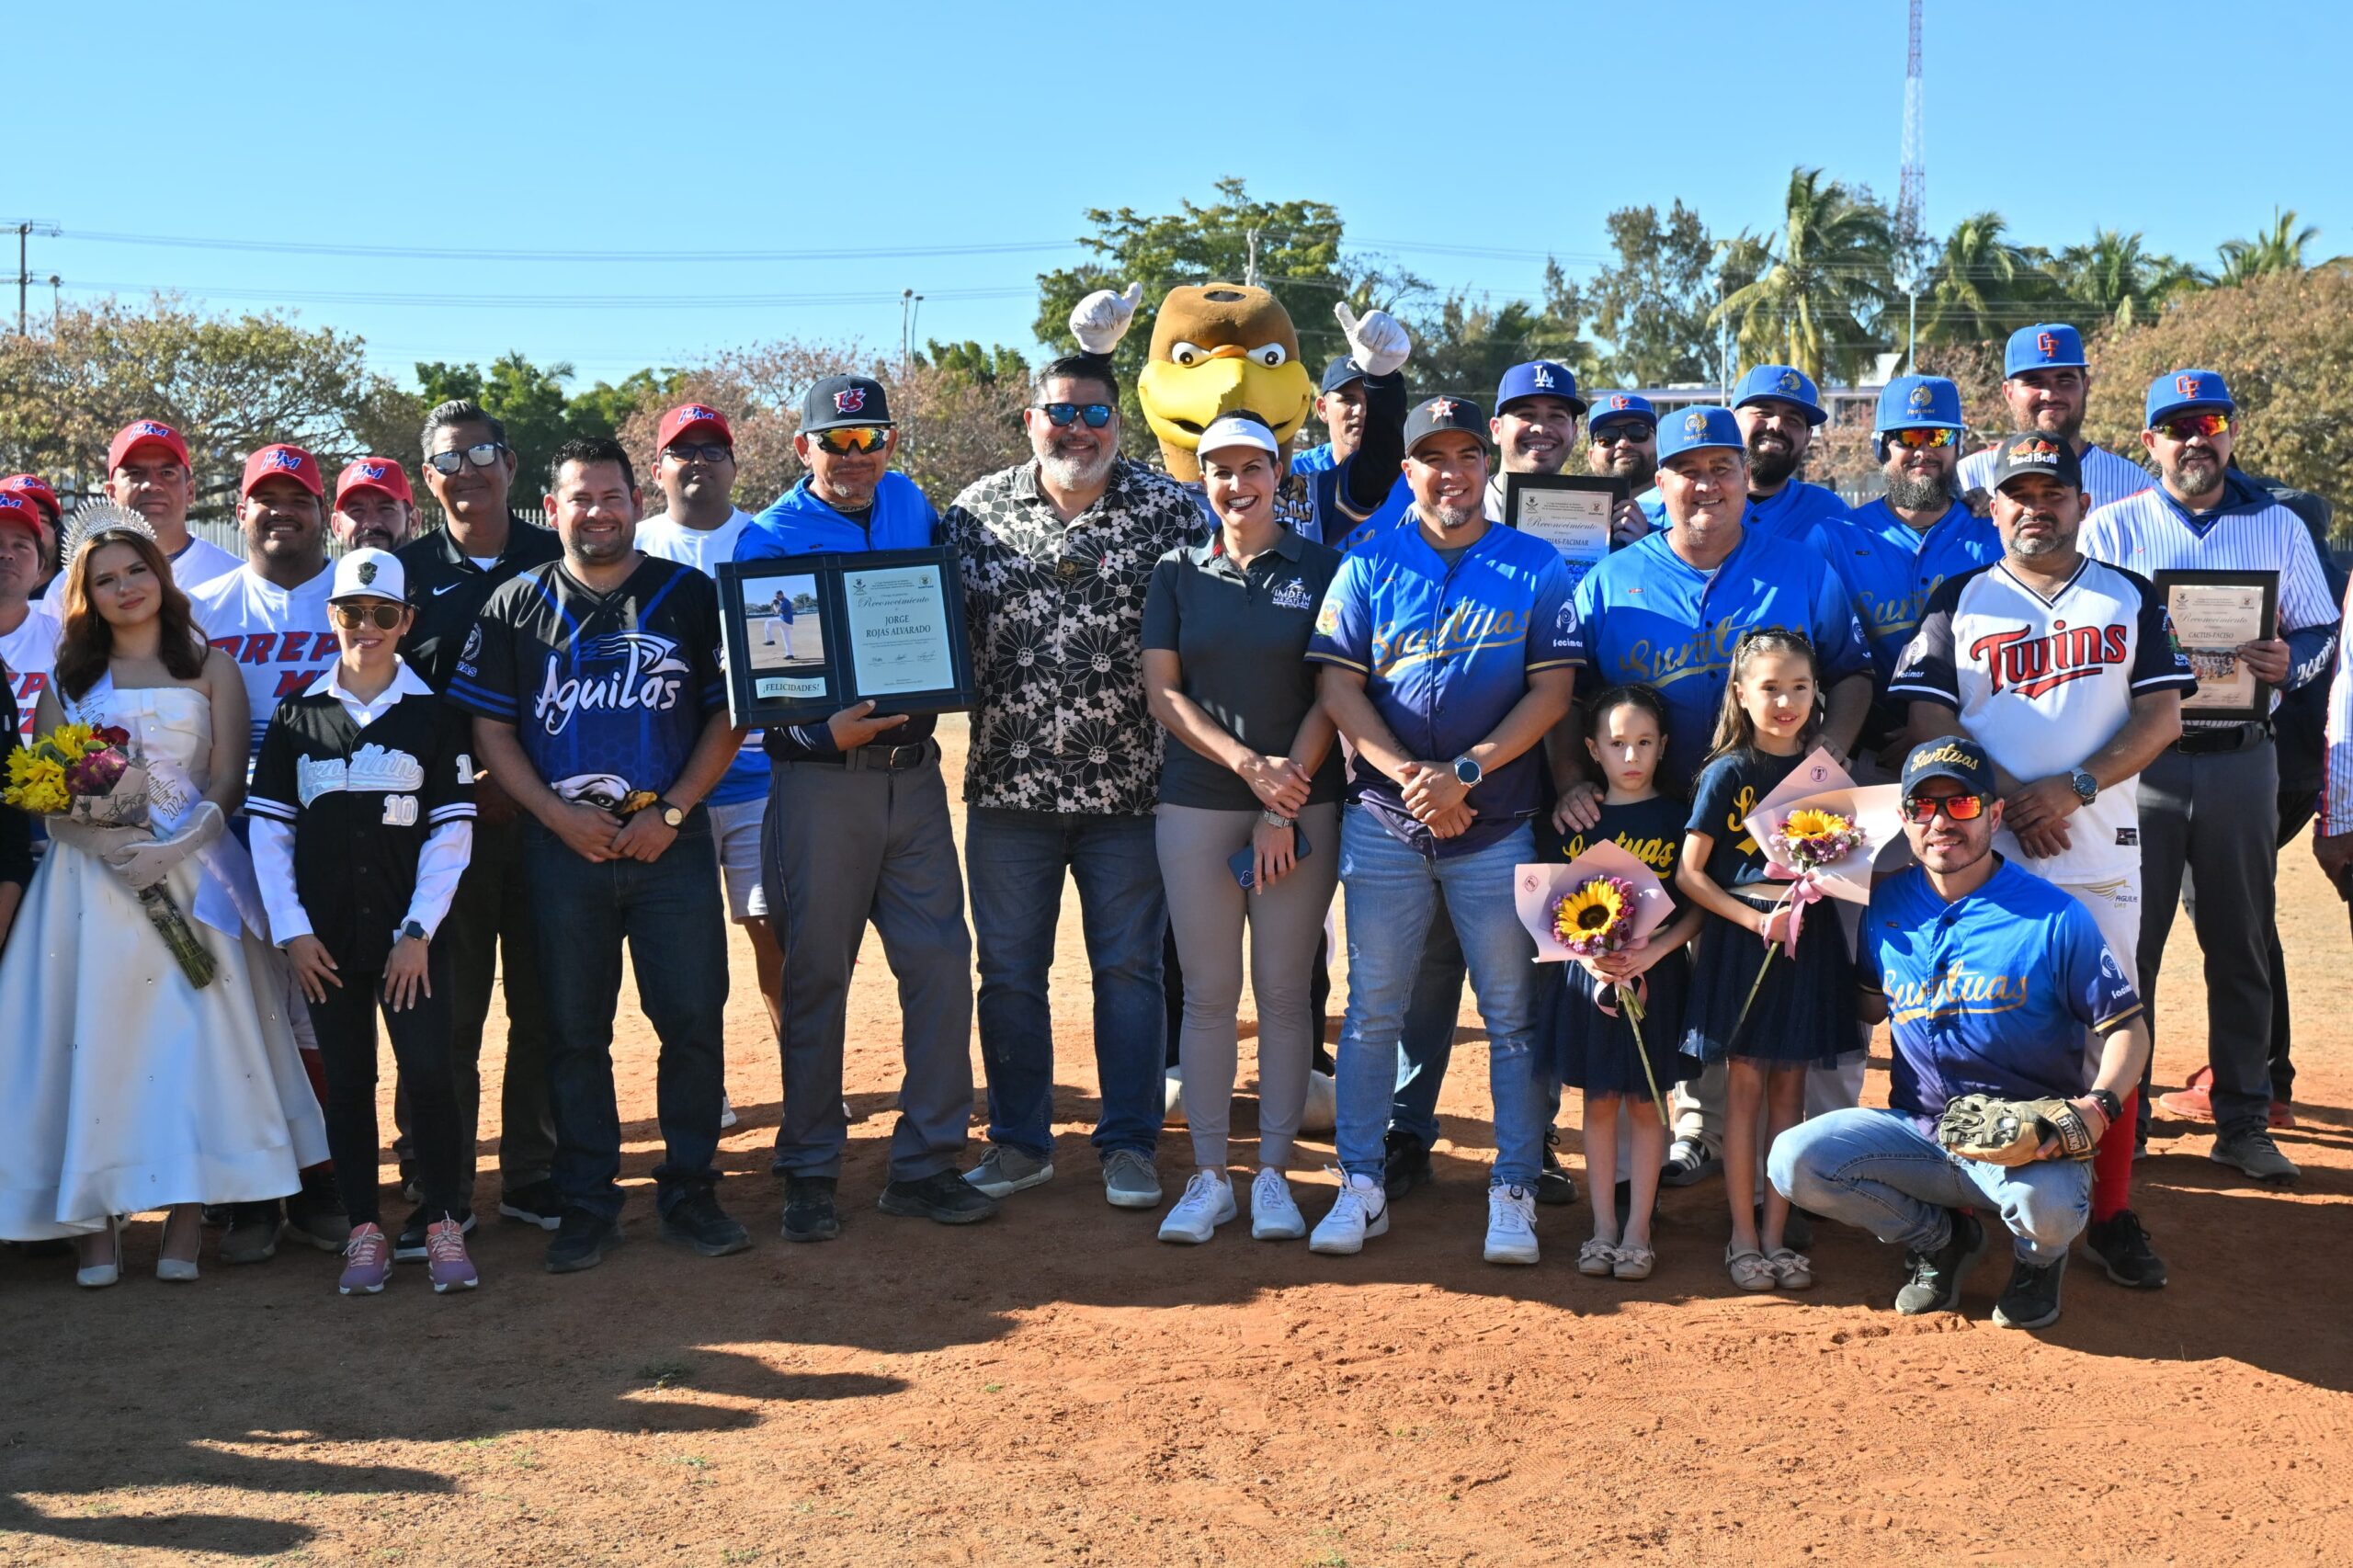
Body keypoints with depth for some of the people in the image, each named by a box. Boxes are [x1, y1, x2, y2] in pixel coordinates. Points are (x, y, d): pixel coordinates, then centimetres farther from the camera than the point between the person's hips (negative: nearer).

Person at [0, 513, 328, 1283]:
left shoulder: (209, 666, 10)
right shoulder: (68, 678, 14)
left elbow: (228, 783, 2)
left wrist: (173, 844, -14)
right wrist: (104, 838, -13)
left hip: (191, 871, -1)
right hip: (89, 875, 1)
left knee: (191, 1033, -9)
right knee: (92, 1036, -5)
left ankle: (186, 1221, -6)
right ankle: (96, 1222, -2)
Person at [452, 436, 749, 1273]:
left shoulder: (692, 596, 5)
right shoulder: (516, 607, 6)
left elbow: (727, 715, 4)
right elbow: (489, 728, 5)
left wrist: (670, 811, -7)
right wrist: (559, 815, -8)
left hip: (672, 842, 0)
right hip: (563, 847, 1)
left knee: (693, 1019, 0)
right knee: (573, 1030, 5)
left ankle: (690, 1191, 14)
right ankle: (586, 1204, 16)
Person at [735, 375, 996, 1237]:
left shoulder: (912, 507, 10)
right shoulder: (768, 540, -4)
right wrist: (826, 735, -25)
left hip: (914, 771, 4)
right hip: (819, 778, -4)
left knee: (941, 962, 1)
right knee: (815, 975, 3)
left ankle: (926, 1162, 12)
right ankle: (811, 1172, 15)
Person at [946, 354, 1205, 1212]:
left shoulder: (1170, 510, -1)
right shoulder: (978, 509, 5)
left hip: (1129, 784, -2)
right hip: (1009, 782, 2)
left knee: (1129, 966, 6)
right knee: (1008, 970, 9)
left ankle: (1129, 1144, 18)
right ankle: (1019, 1141, 23)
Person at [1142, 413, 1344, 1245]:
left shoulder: (1322, 569, 4)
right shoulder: (1178, 573, 8)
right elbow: (1162, 691, 2)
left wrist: (1282, 806, -9)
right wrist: (1247, 764, -12)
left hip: (1301, 805, -1)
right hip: (1196, 804, 1)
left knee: (1284, 992, 2)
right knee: (1208, 993, 3)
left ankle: (1273, 1175, 12)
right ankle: (1208, 1176, 10)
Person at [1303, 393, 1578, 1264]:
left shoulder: (1537, 567, 5)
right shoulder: (1369, 564, 7)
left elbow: (1553, 690, -2)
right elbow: (1338, 685, 0)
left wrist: (1467, 771, -13)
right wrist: (1410, 776, -12)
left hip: (1499, 824, 0)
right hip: (1384, 822, 1)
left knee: (1512, 1014, 2)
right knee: (1373, 1009, 4)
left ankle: (1513, 1192, 11)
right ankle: (1361, 1185, 13)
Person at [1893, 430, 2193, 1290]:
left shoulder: (2131, 597, 12)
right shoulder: (1958, 601, 10)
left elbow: (2162, 717, 3)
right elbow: (1928, 718, 1)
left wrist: (2073, 787, -11)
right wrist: (2006, 796, -12)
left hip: (2101, 853, 1)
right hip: (1982, 852, 0)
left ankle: (2111, 1214, 9)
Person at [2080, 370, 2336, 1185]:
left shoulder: (2279, 527, 10)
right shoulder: (2109, 528, 4)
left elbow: (2320, 627, 12)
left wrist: (2289, 662, -10)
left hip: (2241, 758, 2)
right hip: (2138, 756, -2)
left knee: (2241, 946, 7)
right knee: (2127, 942, 1)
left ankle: (2243, 1123, 17)